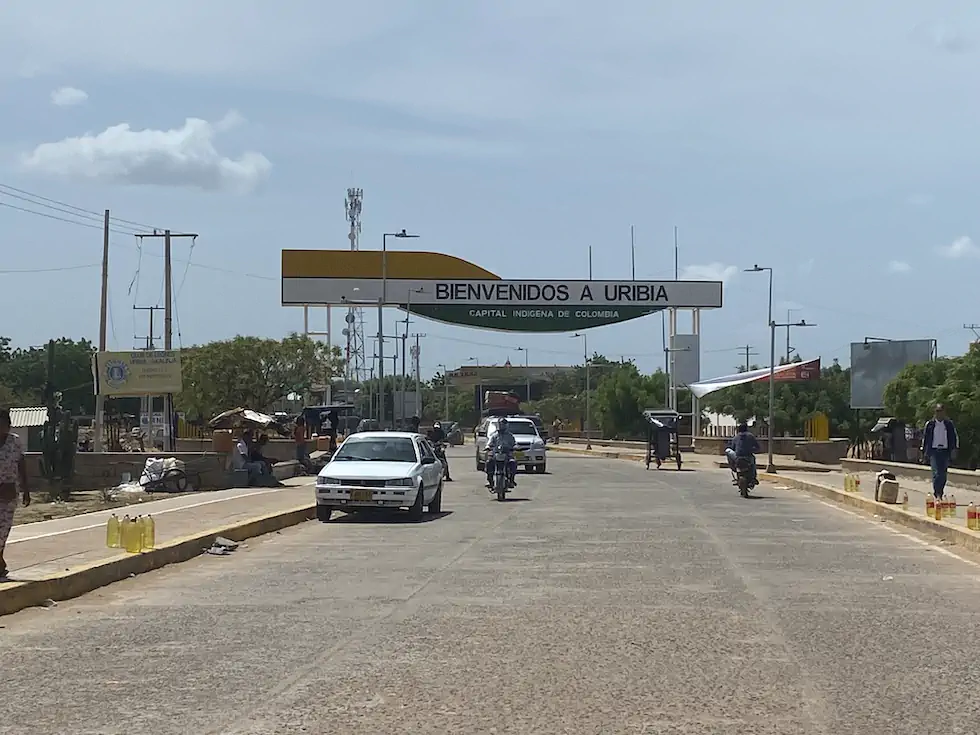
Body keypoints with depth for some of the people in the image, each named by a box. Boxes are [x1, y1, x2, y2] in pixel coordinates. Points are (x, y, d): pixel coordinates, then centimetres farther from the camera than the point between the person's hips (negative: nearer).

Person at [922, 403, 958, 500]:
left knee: (943, 474, 4)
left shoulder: (949, 424, 8)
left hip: (945, 451, 2)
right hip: (934, 451, -2)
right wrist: (925, 452, 9)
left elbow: (955, 437, 12)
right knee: (936, 473, -15)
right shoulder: (930, 424, 5)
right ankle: (937, 494, -18)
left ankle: (940, 493, 15)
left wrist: (954, 448, 0)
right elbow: (925, 438, 11)